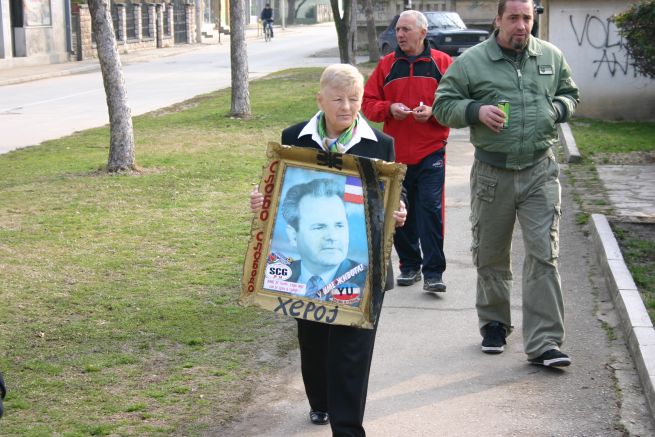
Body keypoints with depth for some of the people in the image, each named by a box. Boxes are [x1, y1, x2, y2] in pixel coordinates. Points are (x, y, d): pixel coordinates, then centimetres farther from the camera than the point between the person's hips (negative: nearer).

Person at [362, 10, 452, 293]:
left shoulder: (442, 63, 2)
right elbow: (368, 102, 9)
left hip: (431, 152, -3)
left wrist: (433, 112, -16)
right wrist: (389, 109, -9)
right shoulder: (387, 65, 9)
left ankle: (433, 272, -5)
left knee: (431, 210, -9)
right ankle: (409, 266, 22)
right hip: (396, 153, 3)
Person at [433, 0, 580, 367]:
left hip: (540, 171, 1)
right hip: (492, 174, -1)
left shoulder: (551, 57, 6)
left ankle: (544, 343, -4)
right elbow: (443, 105, 2)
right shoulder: (471, 61, -2)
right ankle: (494, 323, 34)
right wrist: (476, 110, -16)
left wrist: (557, 109, -2)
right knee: (491, 256, 12)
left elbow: (570, 94, 20)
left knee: (544, 255, -7)